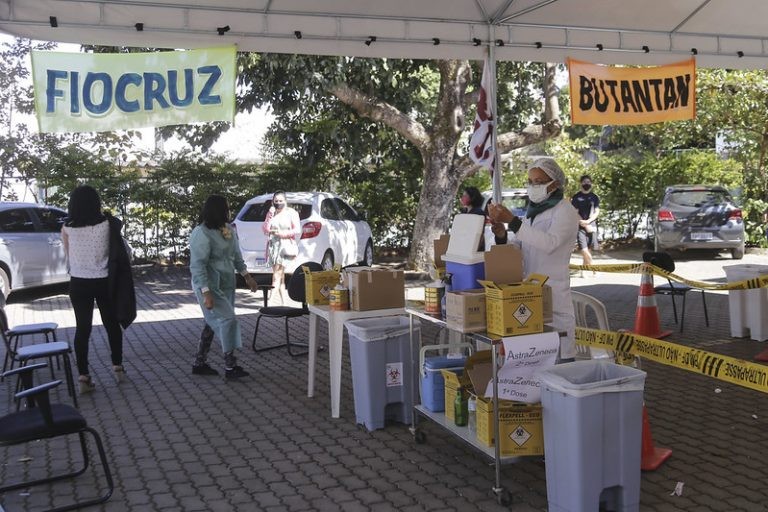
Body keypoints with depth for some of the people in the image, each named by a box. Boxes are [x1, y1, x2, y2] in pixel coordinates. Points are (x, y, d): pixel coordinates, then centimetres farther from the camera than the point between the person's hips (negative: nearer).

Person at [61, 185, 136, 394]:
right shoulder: (107, 224, -10)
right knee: (112, 324, 16)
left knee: (82, 328, 5)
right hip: (104, 282, 0)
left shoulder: (67, 228, -6)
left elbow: (68, 256, 5)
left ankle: (83, 377, 4)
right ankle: (117, 366, 26)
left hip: (78, 283, 0)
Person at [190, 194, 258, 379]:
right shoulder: (202, 234, -19)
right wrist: (206, 293, -26)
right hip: (210, 286, -9)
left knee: (213, 323, 13)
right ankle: (230, 367, -3)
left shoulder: (228, 230, 6)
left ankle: (200, 363, 24)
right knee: (228, 320, -12)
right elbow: (198, 266, -21)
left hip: (225, 285, 9)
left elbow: (236, 255, 19)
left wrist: (247, 276, 15)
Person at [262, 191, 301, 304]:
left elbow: (297, 230, -1)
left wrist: (282, 233, -12)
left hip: (286, 244, -4)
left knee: (278, 269, -19)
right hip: (273, 244, 5)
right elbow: (265, 230, 6)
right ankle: (282, 301, 8)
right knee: (278, 272, 4)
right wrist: (270, 216, -6)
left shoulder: (291, 213, 4)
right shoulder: (271, 213, 15)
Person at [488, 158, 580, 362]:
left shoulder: (565, 211, -6)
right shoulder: (533, 211, 16)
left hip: (554, 292, -7)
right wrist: (502, 236, -3)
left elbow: (549, 242, -24)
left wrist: (512, 221, -29)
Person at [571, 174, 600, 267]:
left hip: (592, 227, 2)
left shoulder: (595, 197, 11)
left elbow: (597, 212, 3)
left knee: (586, 253, 5)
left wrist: (588, 221, -15)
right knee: (585, 251, -15)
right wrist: (585, 225, -10)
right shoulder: (576, 197, 4)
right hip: (580, 227, -2)